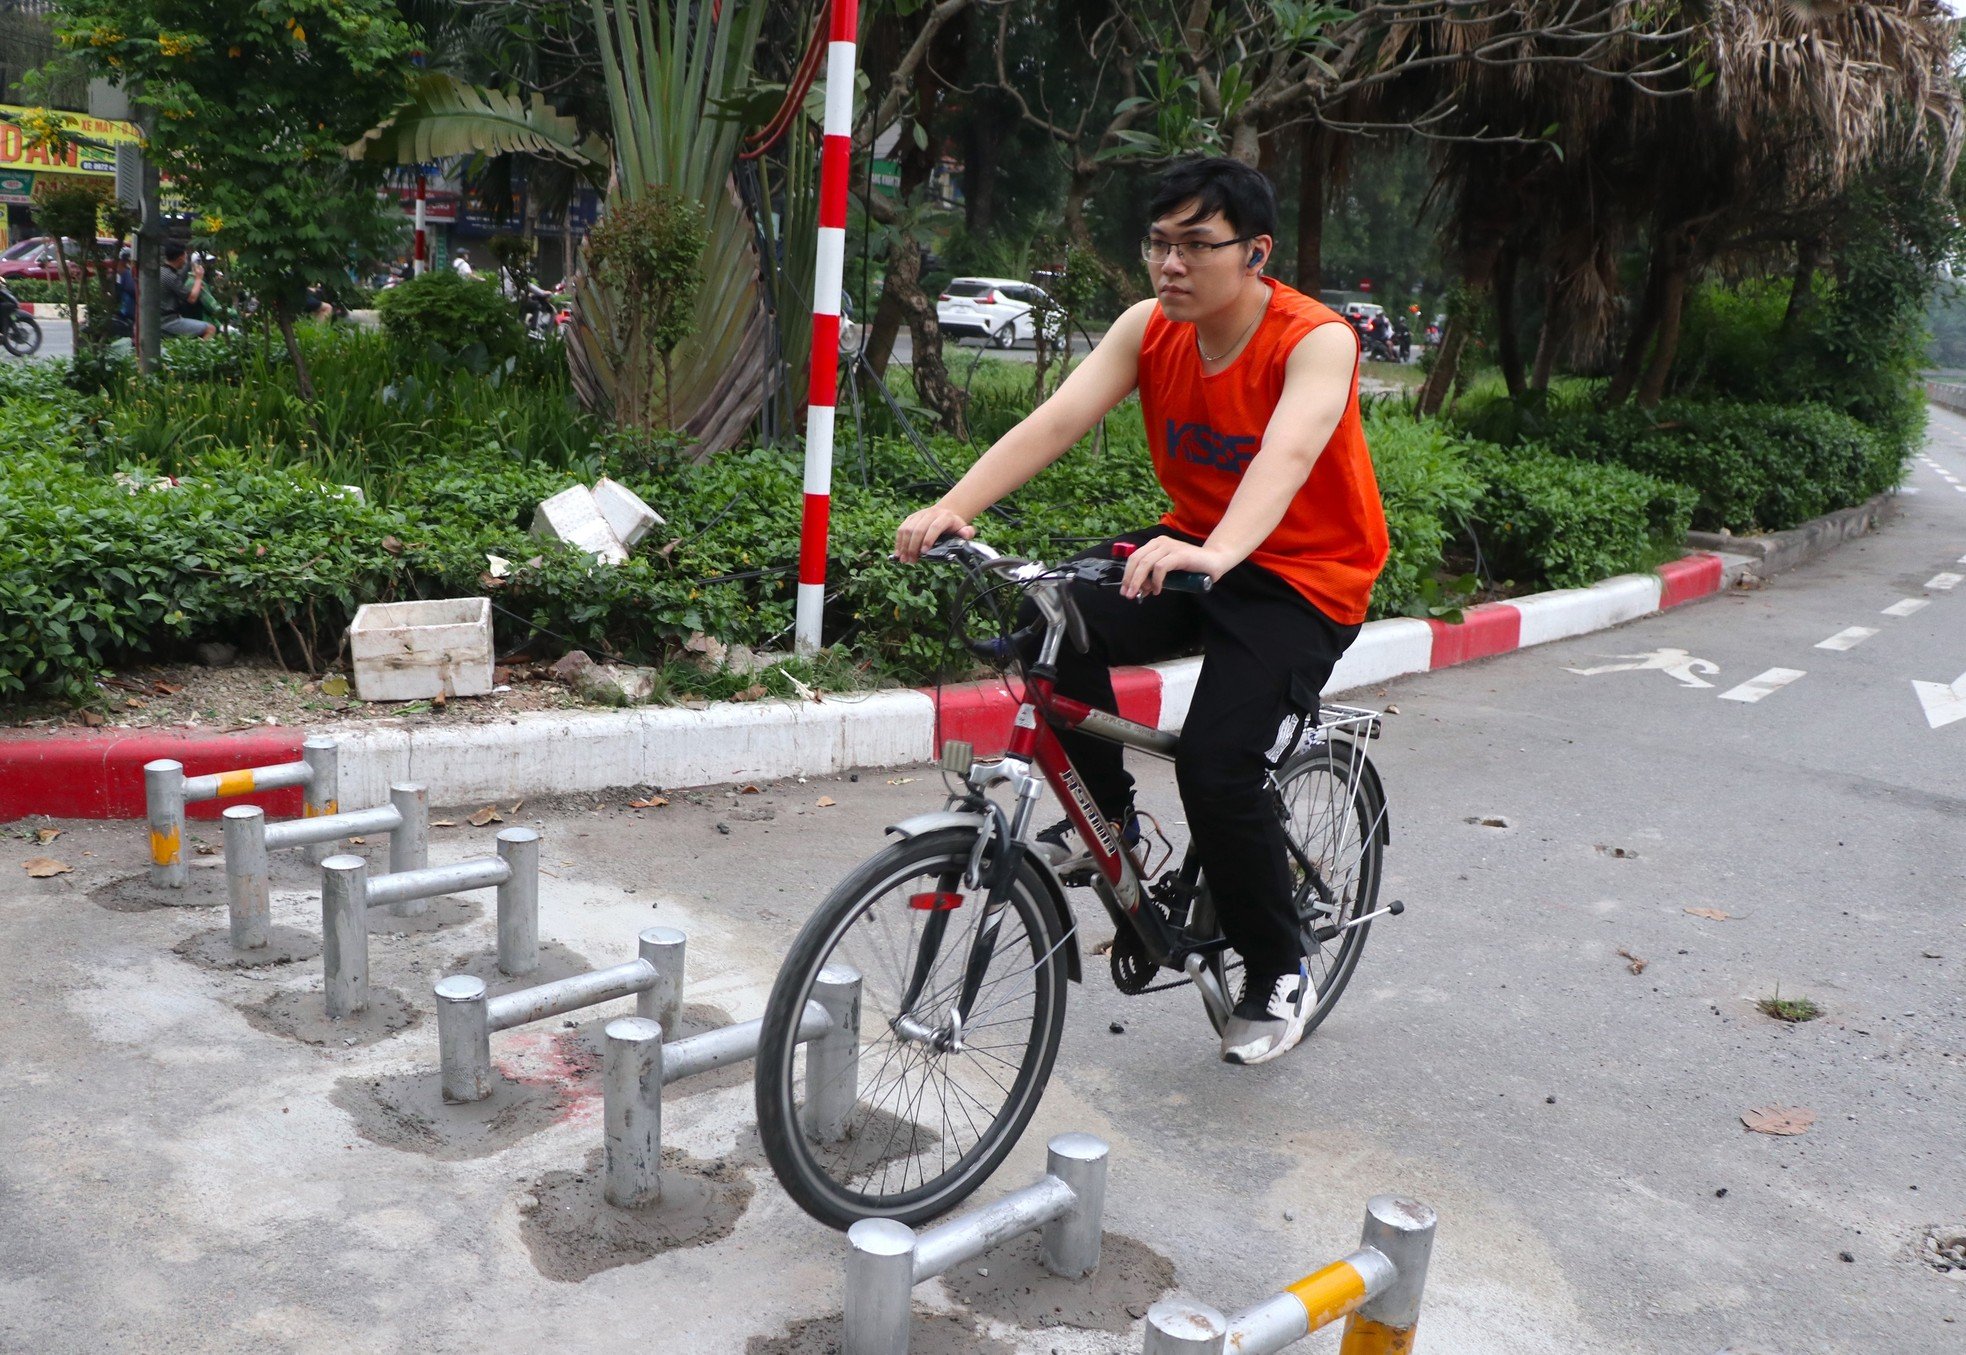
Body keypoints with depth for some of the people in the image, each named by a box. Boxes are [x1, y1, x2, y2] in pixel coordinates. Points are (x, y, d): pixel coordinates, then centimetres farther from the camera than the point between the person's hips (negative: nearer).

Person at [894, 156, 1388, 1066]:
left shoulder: (1316, 341, -20)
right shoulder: (1149, 329, -6)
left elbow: (1288, 453, -39)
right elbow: (1056, 420, -19)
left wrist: (1214, 554, -59)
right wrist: (952, 506, -35)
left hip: (1304, 577, -5)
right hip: (1195, 549, 5)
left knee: (1215, 767, -21)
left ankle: (1279, 973, 5)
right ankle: (1110, 821, 2)